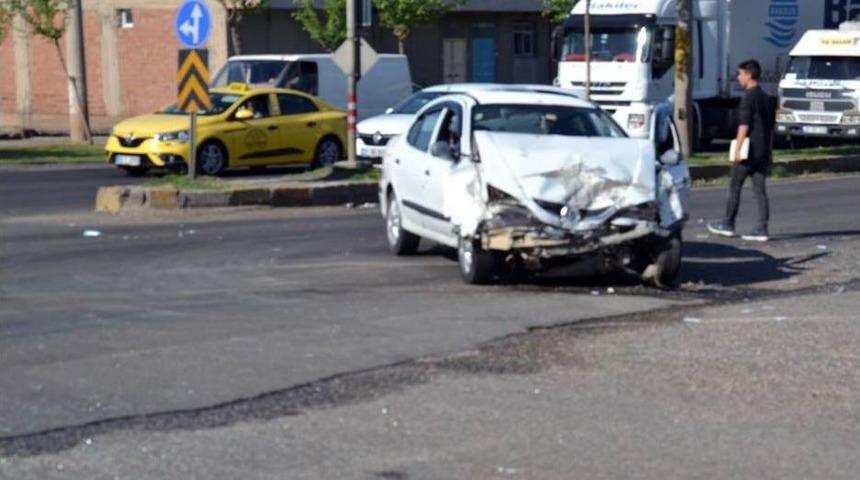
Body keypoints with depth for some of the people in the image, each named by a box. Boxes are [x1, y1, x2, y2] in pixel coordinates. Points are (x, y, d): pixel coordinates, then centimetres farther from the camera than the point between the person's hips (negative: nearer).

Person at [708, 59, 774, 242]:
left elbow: (744, 126, -17)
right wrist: (769, 150, 24)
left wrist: (738, 150, -17)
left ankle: (728, 225, 11)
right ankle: (762, 229, -1)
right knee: (760, 190, 4)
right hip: (763, 151, 8)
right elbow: (770, 126, 20)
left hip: (749, 151, -8)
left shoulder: (749, 97, -12)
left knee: (735, 187, 4)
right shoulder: (765, 97, 15)